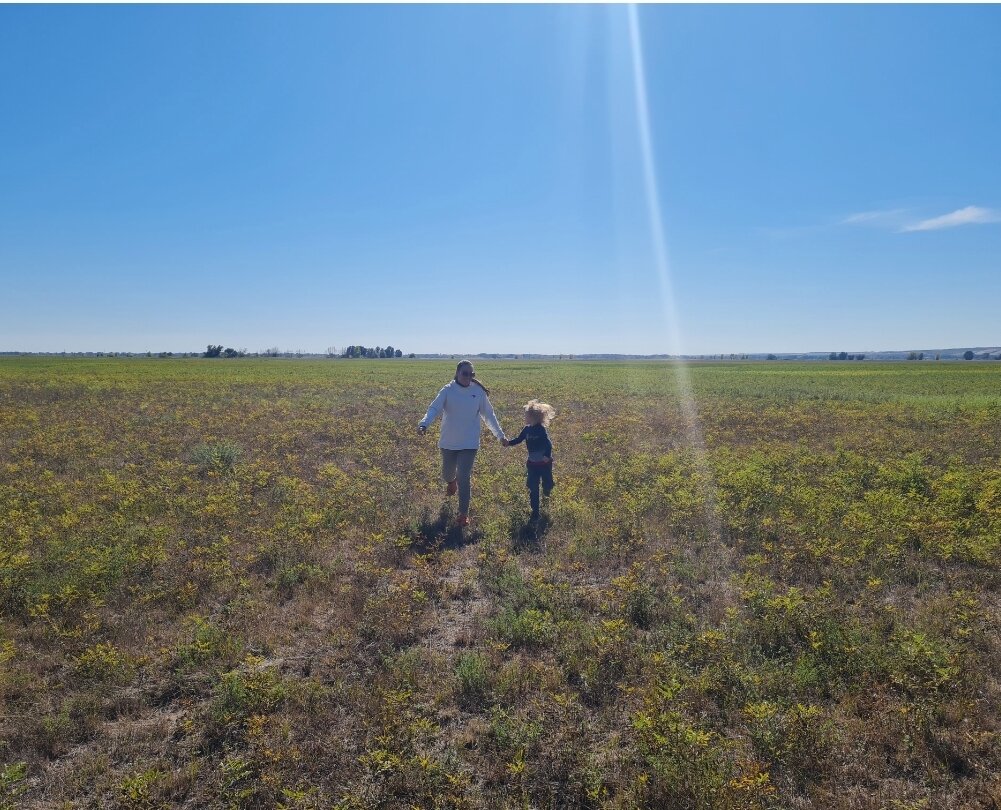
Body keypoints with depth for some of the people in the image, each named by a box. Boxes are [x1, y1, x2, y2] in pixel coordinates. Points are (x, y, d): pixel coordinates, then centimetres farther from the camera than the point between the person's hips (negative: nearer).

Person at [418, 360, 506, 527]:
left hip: (469, 443, -1)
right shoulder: (448, 391, -9)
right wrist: (424, 423, -39)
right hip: (449, 442, 1)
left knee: (464, 478, -8)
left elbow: (489, 415, 6)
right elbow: (434, 409, -20)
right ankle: (451, 482, 57)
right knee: (447, 474, 18)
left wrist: (500, 434, 7)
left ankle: (463, 514, 4)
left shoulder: (478, 392, -4)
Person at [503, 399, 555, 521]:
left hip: (545, 463, -4)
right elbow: (519, 439, 11)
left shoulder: (542, 430, -19)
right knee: (533, 488, 4)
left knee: (547, 485, 9)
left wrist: (547, 456, -38)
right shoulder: (527, 429, -1)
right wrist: (508, 443, -3)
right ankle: (535, 511, 14)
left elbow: (548, 445, -23)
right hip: (532, 463, 4)